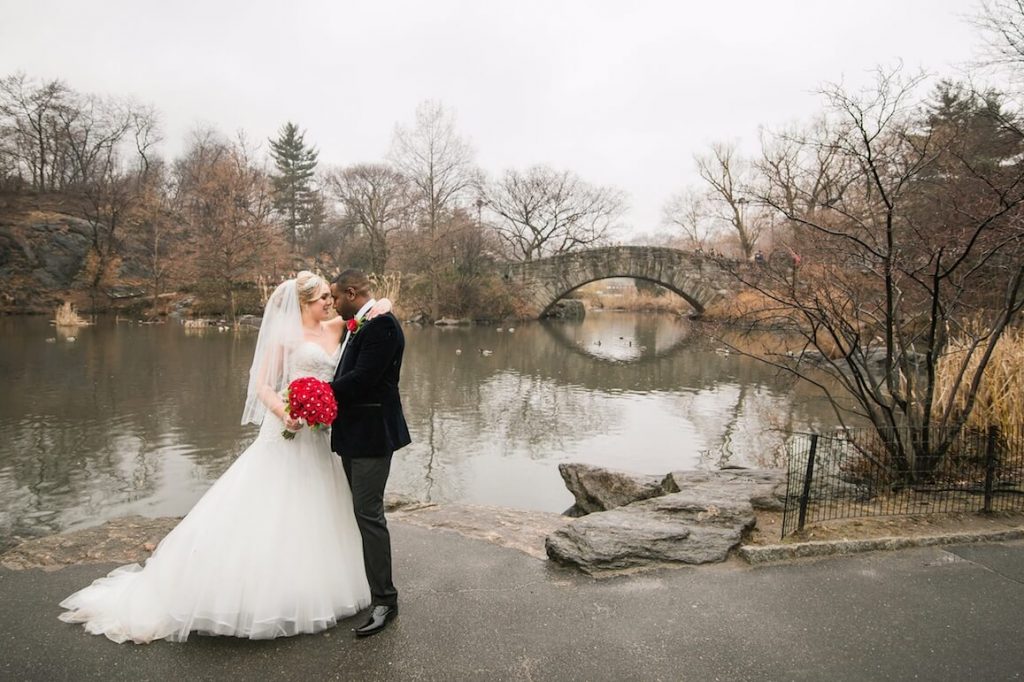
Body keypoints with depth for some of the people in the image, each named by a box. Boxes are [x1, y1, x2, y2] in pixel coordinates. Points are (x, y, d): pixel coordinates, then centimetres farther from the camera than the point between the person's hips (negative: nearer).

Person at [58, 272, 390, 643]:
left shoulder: (336, 329, 9)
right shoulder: (286, 332, -4)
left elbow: (382, 303, 13)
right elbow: (262, 385, -7)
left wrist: (379, 308, -11)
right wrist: (283, 413, -24)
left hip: (320, 435, 6)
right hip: (288, 432, -6)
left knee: (312, 514, 13)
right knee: (266, 513, -1)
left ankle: (302, 593, 27)